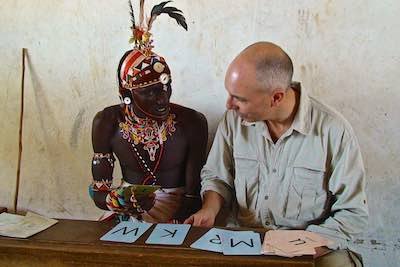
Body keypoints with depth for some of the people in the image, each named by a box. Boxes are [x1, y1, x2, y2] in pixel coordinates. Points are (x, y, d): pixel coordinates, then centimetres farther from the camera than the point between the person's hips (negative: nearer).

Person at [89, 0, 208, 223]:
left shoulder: (192, 122, -13)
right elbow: (99, 190, -6)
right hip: (128, 212, 2)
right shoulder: (108, 121, -9)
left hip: (177, 208, -2)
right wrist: (122, 201, -26)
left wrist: (175, 225, -27)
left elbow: (193, 193, -11)